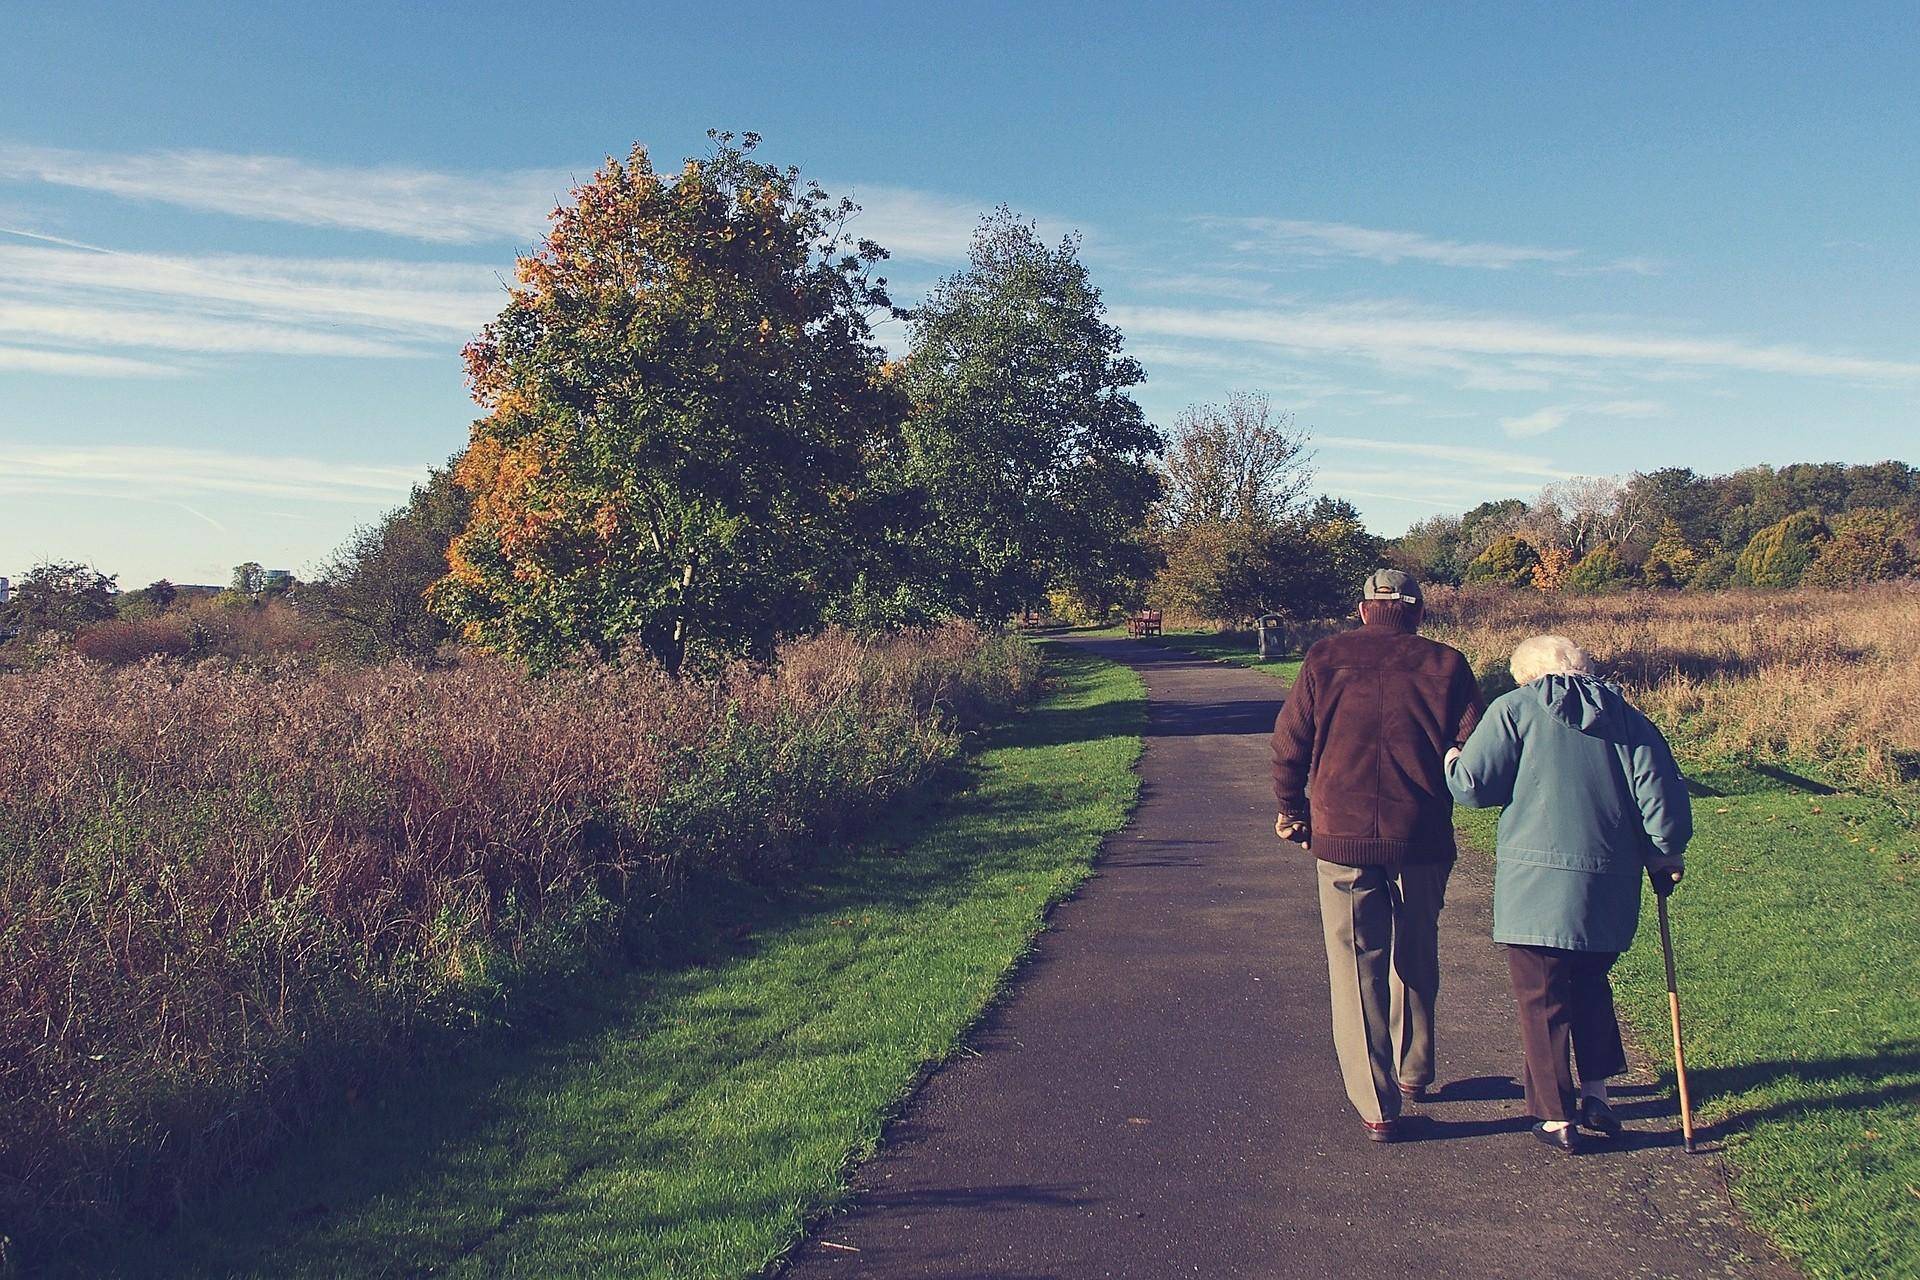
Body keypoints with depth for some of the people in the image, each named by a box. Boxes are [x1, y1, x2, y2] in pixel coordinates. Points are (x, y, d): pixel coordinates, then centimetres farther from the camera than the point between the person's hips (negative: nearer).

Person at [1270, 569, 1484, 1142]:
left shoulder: (1326, 659, 1)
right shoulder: (1444, 664, 0)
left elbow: (1289, 744, 1)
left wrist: (1292, 811, 15)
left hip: (1341, 837, -1)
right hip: (1422, 839, 1)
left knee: (1356, 967, 7)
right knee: (1416, 957, 22)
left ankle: (1376, 1105, 7)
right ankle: (1413, 1070, 37)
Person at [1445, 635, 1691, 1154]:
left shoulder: (1513, 709, -2)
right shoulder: (1625, 716, 10)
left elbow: (1472, 785, -7)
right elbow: (1661, 791, 4)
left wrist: (1451, 760, 14)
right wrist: (1665, 854, 17)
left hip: (1536, 881, -5)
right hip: (1611, 885, 5)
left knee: (1542, 999, 5)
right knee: (1590, 985, 24)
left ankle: (1557, 1117, 11)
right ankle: (1595, 1095, 26)